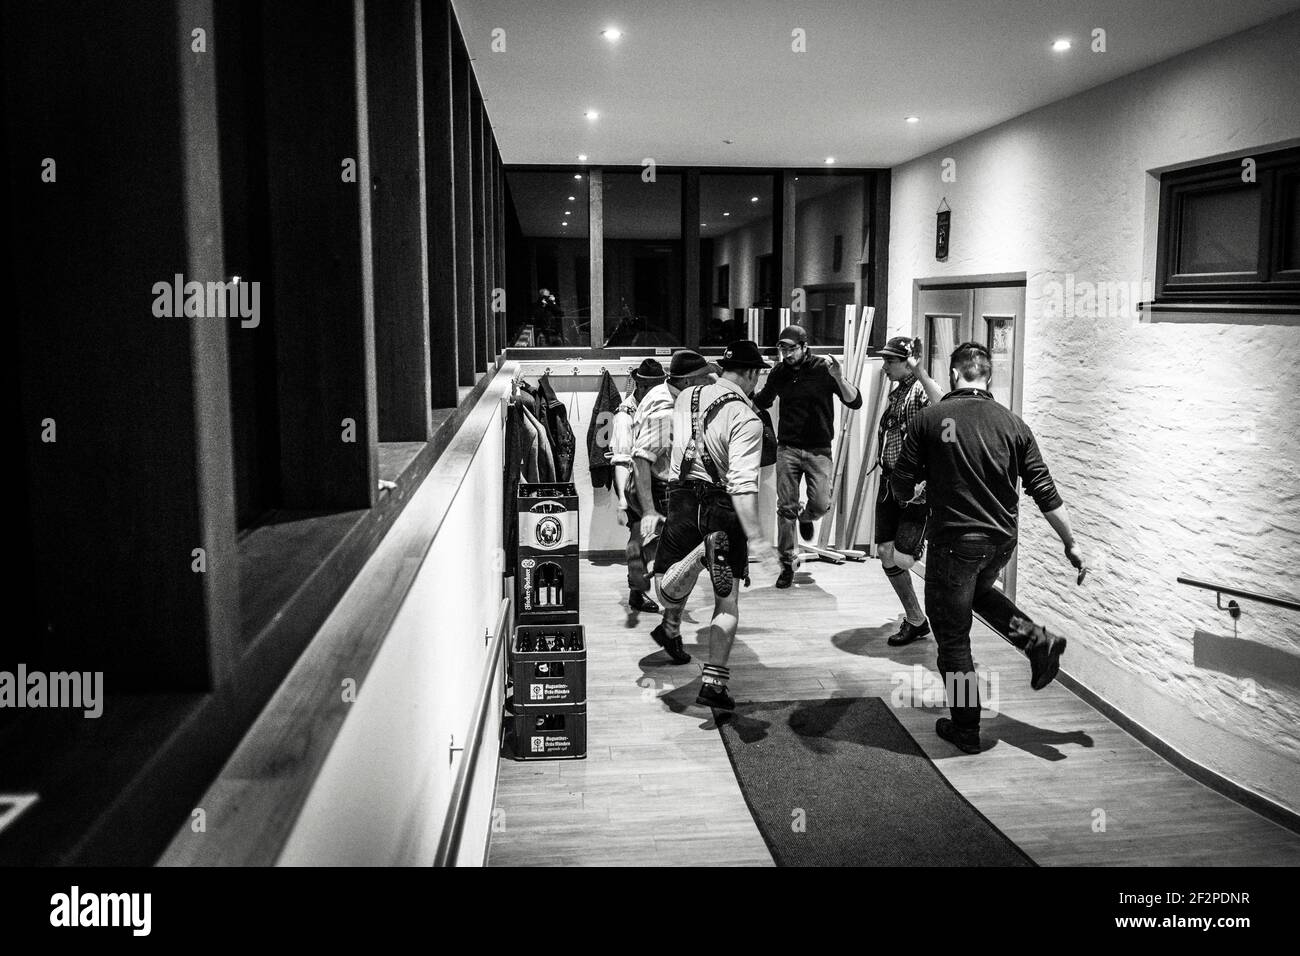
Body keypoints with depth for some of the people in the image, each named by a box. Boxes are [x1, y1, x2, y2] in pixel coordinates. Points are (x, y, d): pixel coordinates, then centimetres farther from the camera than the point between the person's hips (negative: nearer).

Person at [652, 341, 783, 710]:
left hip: (682, 497, 4)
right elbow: (742, 484, -23)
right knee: (728, 600, 9)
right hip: (724, 507, -4)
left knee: (665, 587, 10)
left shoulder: (685, 398, 5)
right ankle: (714, 682, 6)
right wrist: (755, 538, -25)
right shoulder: (746, 418, -14)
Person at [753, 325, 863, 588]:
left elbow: (855, 402, -10)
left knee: (821, 504, -11)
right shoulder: (779, 373, 3)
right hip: (787, 448, 2)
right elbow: (761, 403, 22)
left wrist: (839, 379, -27)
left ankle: (806, 518, 27)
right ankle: (787, 563, 11)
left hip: (819, 450, -2)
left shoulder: (823, 368, -6)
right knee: (786, 508, -1)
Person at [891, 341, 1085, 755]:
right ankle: (1038, 640, 16)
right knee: (979, 591, 35)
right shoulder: (1012, 425, 1)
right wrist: (1071, 545, 10)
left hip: (953, 541, -4)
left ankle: (965, 729, 18)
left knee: (953, 637, 9)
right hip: (1001, 541, 5)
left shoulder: (930, 419, -8)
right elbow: (1046, 493, 1)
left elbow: (901, 487, -5)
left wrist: (914, 495, 18)